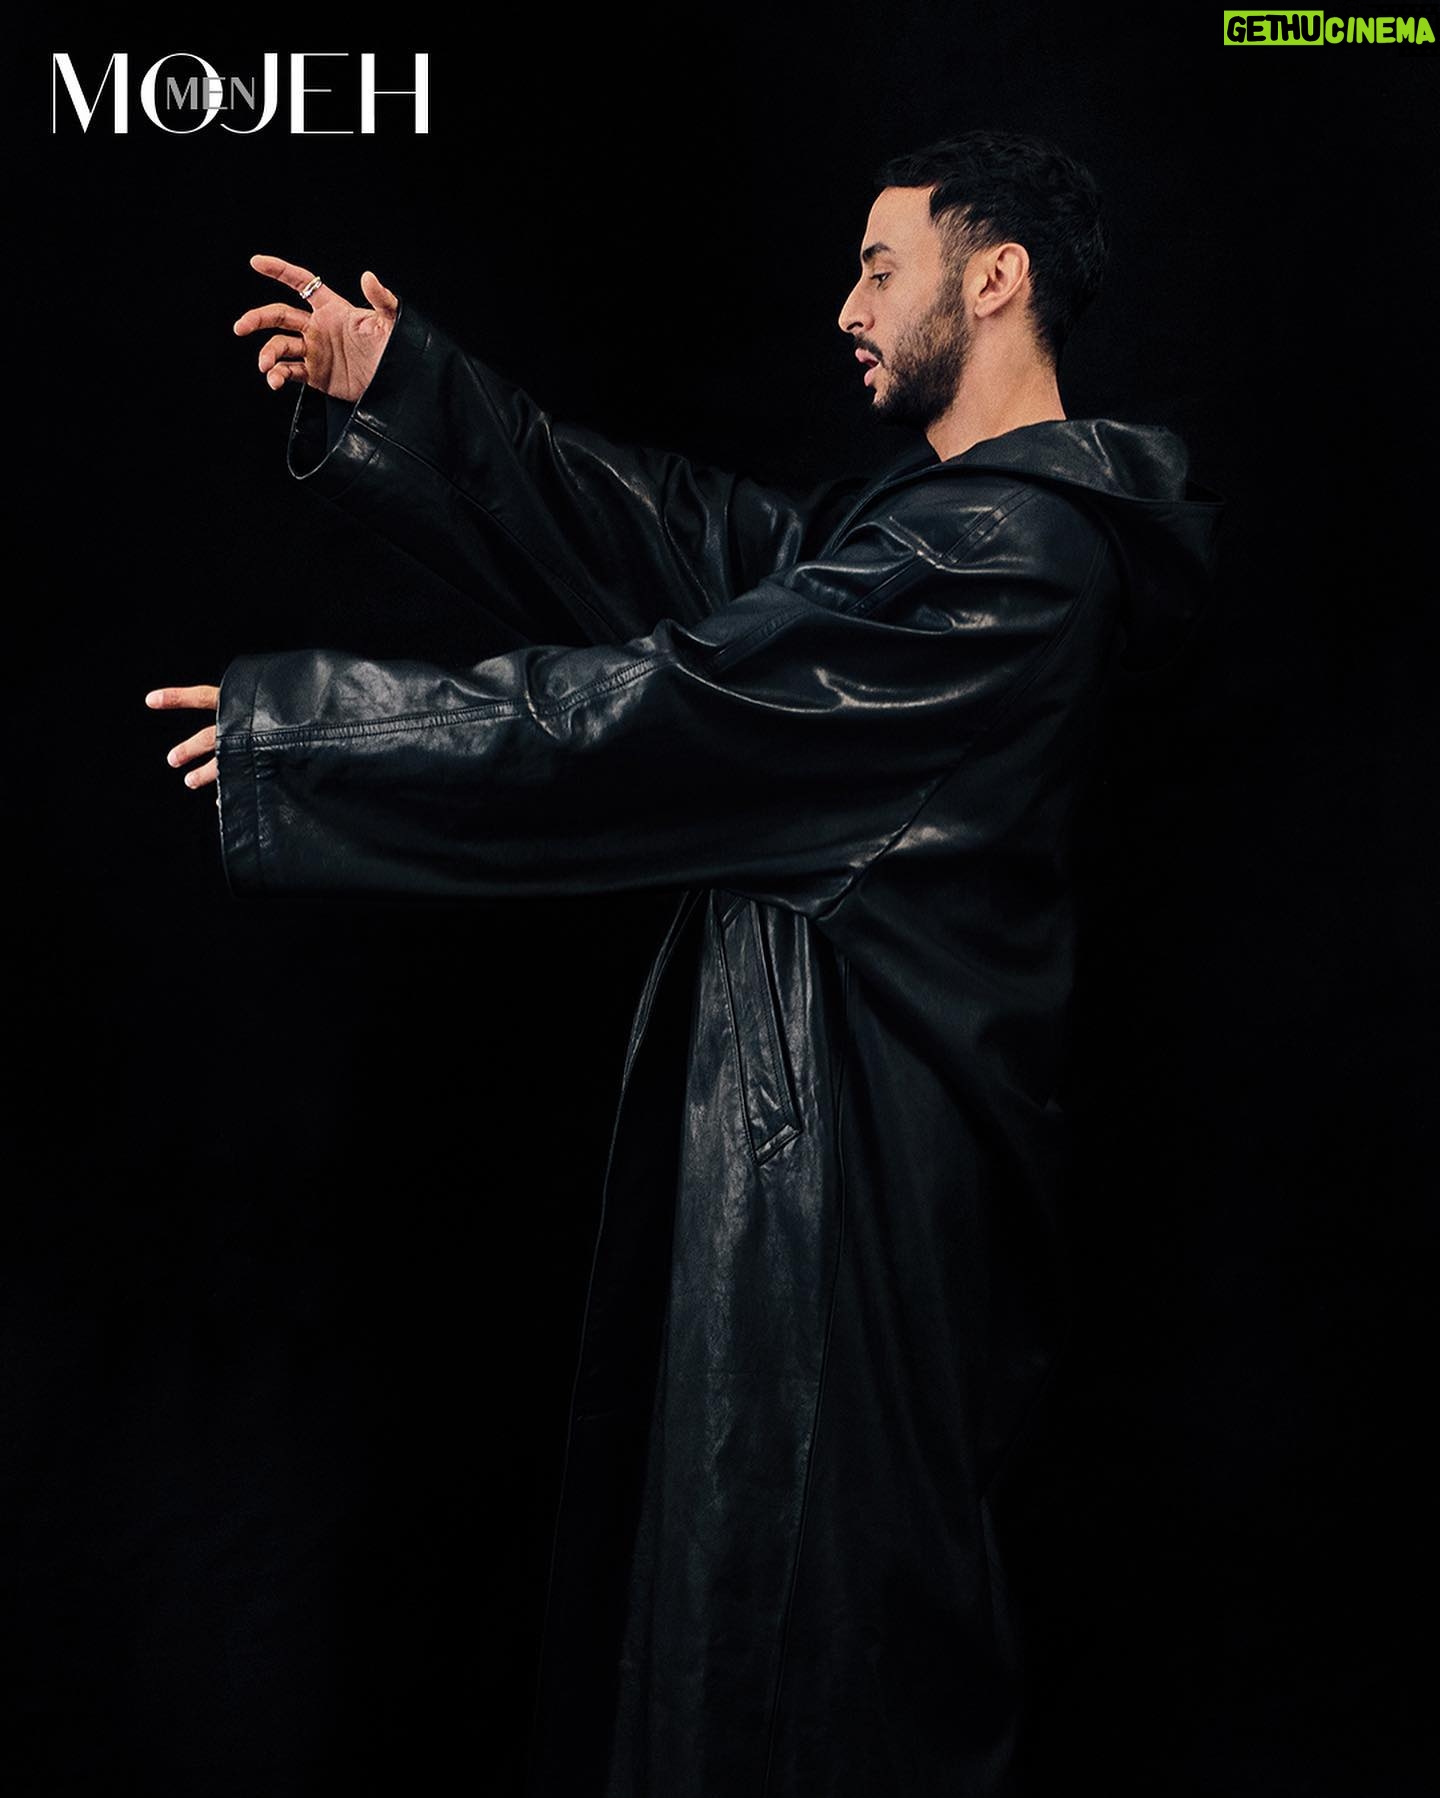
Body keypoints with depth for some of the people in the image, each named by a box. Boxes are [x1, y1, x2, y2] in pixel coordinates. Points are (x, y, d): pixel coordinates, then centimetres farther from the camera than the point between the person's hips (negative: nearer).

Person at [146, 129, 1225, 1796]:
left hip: (861, 1141, -10)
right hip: (804, 1097, 10)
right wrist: (398, 387, 1)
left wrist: (300, 728, -15)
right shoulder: (931, 517, 13)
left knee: (806, 1595, 6)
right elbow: (675, 534, 7)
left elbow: (672, 703, -23)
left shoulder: (1007, 552, -20)